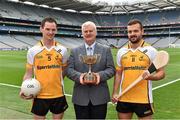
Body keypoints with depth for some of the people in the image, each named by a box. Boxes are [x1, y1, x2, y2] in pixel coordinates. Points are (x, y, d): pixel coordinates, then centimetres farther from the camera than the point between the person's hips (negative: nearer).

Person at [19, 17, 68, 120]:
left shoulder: (62, 50, 0)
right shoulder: (33, 51, -2)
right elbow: (29, 74, 3)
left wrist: (58, 81, -2)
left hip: (58, 94, 1)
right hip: (40, 95, -1)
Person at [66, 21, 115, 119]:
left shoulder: (106, 50, 6)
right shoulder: (75, 51, 9)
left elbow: (111, 69, 0)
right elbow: (69, 70, 2)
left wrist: (100, 75, -19)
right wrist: (79, 76, -18)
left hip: (100, 97, 0)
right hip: (80, 97, 1)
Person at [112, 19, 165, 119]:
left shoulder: (151, 51, -4)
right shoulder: (121, 52, 6)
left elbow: (161, 73, -2)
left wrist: (150, 76, -22)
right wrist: (115, 92, 3)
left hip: (143, 99, -3)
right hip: (123, 98, 3)